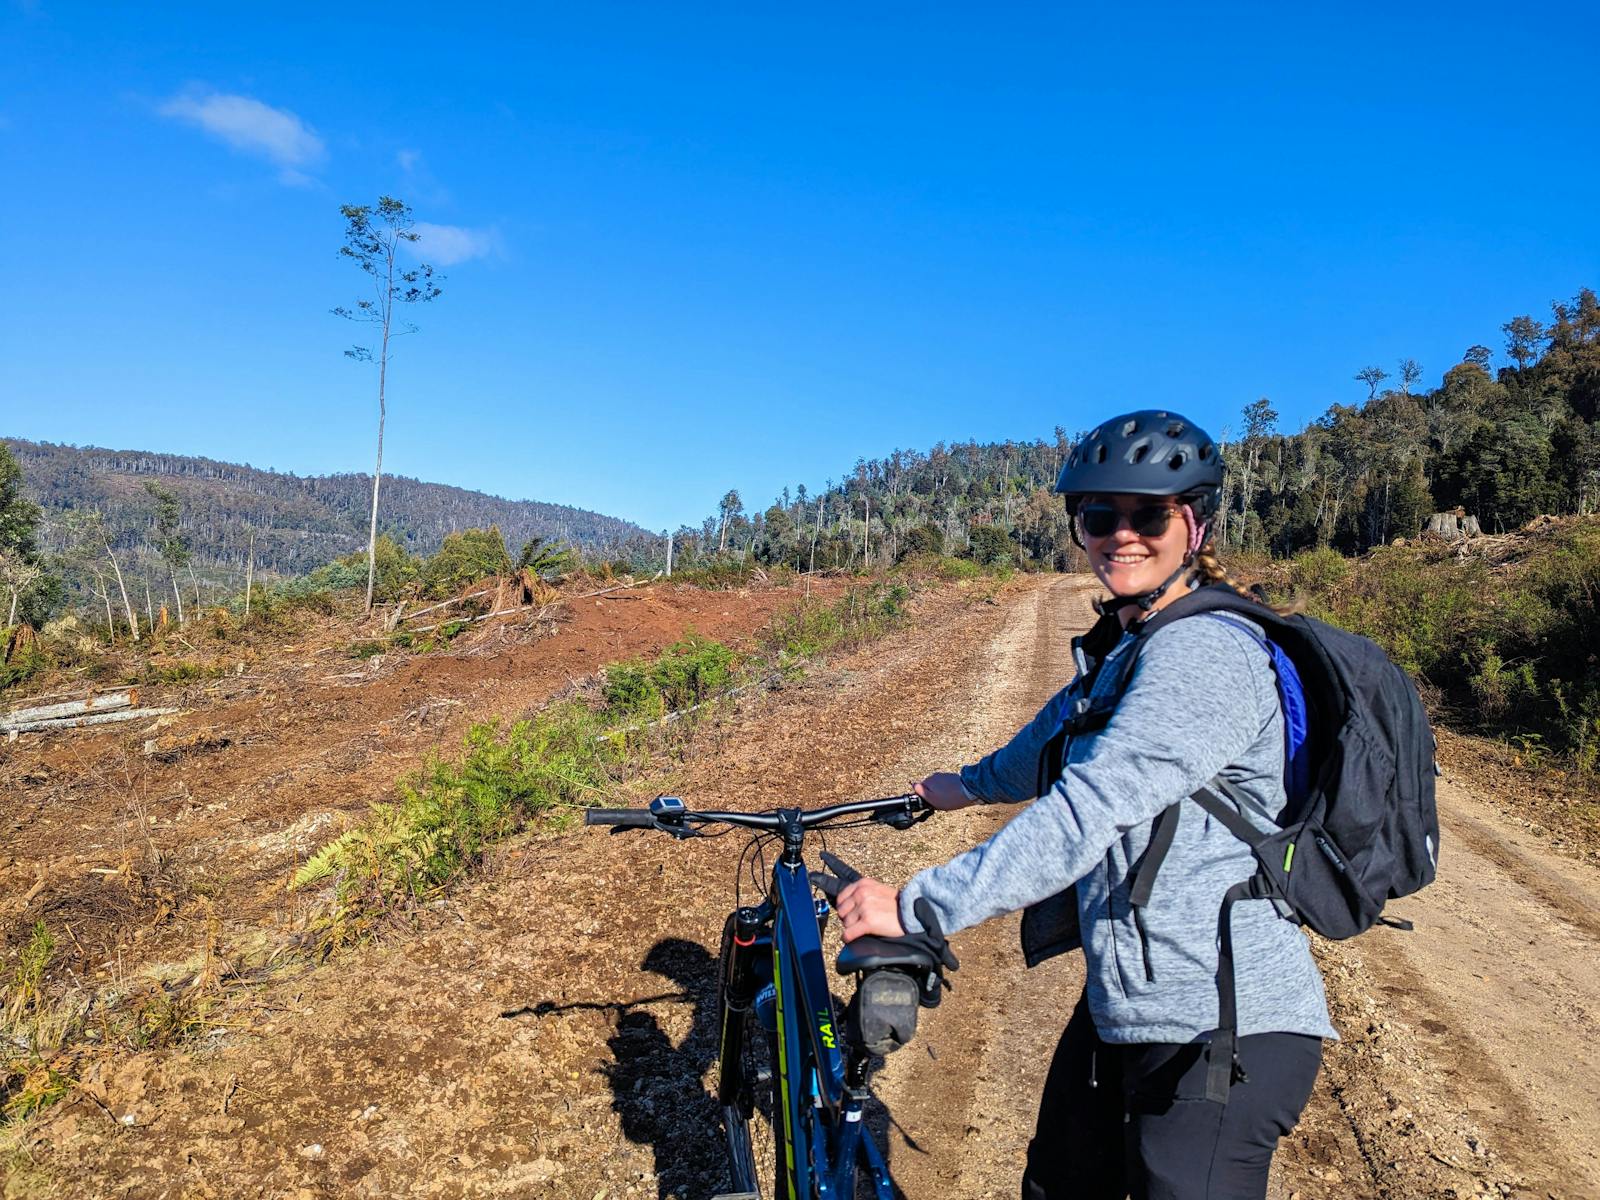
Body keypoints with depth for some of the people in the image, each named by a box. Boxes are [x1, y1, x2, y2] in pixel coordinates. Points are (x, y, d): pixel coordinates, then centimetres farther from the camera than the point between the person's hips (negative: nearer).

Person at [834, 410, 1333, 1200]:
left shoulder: (1204, 652, -20)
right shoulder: (1126, 647, 11)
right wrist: (973, 783, 42)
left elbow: (1088, 811, -30)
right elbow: (1058, 746, 30)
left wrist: (917, 905, -30)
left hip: (1222, 1035, -9)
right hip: (1120, 1011, 10)